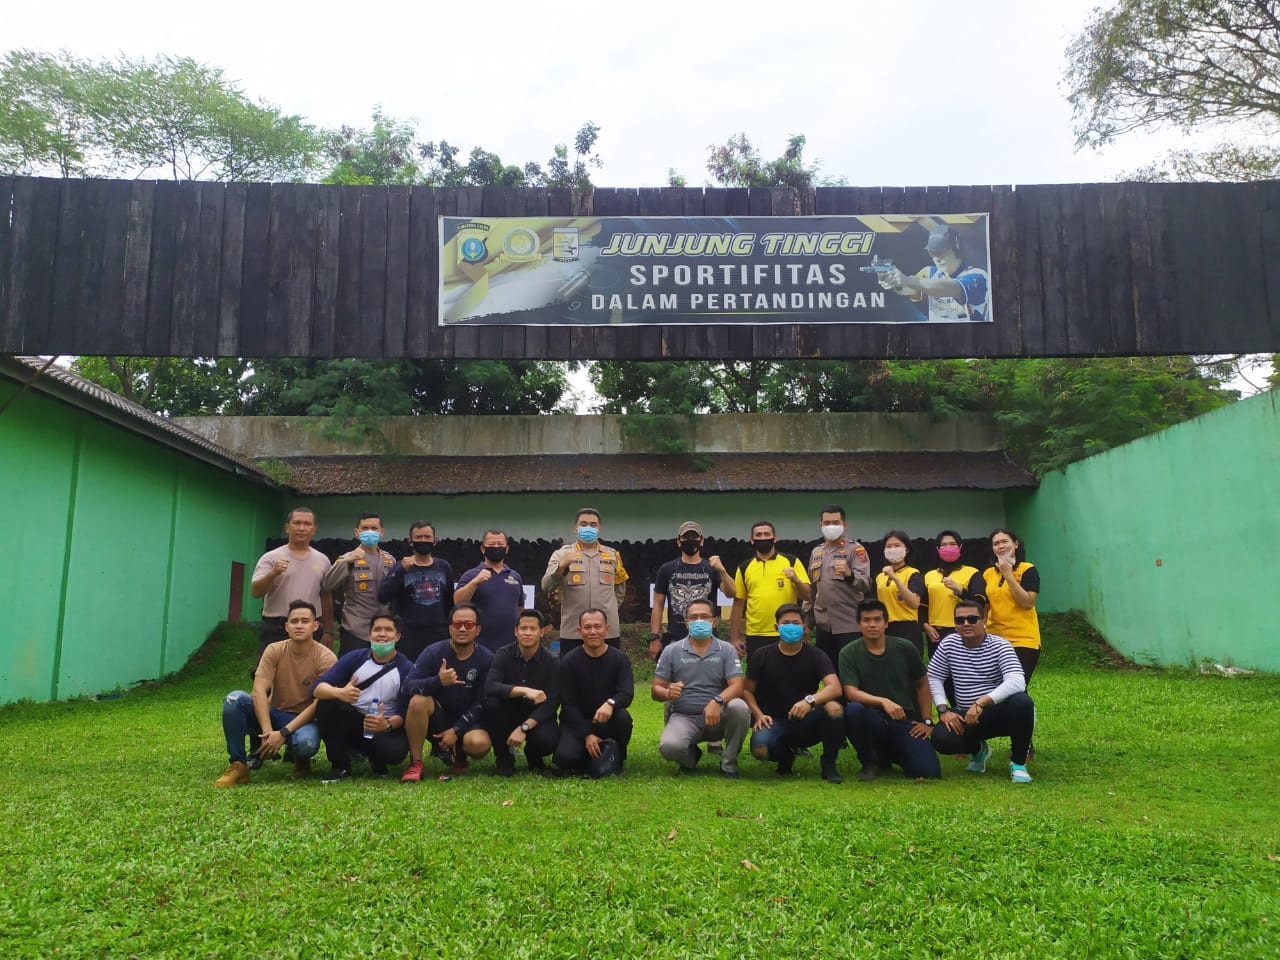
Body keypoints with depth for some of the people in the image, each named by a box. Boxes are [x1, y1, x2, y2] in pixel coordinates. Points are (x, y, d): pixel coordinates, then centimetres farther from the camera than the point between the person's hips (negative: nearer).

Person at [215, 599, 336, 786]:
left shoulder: (326, 658, -16)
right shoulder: (274, 650, -8)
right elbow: (259, 691, -16)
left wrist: (283, 733, -26)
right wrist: (267, 731, -29)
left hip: (305, 720, -3)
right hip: (274, 714, 3)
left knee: (306, 744, -38)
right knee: (234, 699, -24)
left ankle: (300, 760, 3)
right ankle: (238, 765, -14)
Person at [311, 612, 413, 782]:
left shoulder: (406, 668, -6)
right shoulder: (355, 658, -2)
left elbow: (405, 712, -11)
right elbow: (317, 688, -13)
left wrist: (387, 725, -34)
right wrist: (339, 693, -36)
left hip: (387, 727, -2)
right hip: (352, 722, 2)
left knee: (394, 752, -34)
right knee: (326, 702, -26)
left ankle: (376, 759, 6)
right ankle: (340, 766, -9)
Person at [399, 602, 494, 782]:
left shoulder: (486, 659, -9)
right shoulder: (433, 652, -10)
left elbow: (481, 703, -9)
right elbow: (409, 687, -20)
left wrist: (456, 730, -17)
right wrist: (438, 681, -39)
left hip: (466, 720, 0)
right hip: (436, 717, 0)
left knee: (479, 744, -32)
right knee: (419, 699, -32)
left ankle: (456, 752, 8)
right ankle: (415, 763, -16)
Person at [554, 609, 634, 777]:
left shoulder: (619, 658, -5)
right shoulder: (569, 661, -7)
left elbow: (627, 693, -17)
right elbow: (568, 704, -10)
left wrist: (610, 703, -41)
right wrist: (587, 735, -20)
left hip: (607, 722, 1)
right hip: (577, 721, -1)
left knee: (623, 717, -33)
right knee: (565, 756, -29)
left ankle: (615, 757, -3)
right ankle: (593, 757, 6)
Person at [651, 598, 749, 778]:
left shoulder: (726, 650, 2)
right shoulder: (671, 651, 3)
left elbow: (737, 686, -10)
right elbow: (655, 690, 3)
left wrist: (717, 701, -31)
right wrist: (668, 693, -23)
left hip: (717, 717, 0)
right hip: (683, 717, 0)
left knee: (739, 707, -32)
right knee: (669, 747, -32)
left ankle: (729, 763, -6)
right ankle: (691, 755, 9)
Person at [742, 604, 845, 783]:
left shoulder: (816, 656, -4)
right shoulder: (762, 656, 0)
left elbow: (835, 687, -20)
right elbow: (747, 690, 5)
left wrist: (810, 700, -39)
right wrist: (758, 714, -14)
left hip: (807, 723, 0)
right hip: (775, 721, 0)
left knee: (834, 707, -32)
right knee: (760, 749, -33)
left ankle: (828, 764, -8)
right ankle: (785, 757, 6)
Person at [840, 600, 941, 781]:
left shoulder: (905, 648, -2)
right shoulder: (849, 653, -8)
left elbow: (922, 684, 11)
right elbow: (851, 693, -18)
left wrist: (927, 721, 5)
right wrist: (883, 701, -34)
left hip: (905, 720, 2)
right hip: (872, 720, -1)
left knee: (928, 771, -18)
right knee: (853, 710, -36)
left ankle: (892, 754, 18)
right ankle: (870, 761, -6)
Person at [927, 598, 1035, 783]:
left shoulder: (1000, 645, -13)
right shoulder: (949, 644, -1)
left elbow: (1017, 682, -28)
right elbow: (933, 678, 4)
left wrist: (981, 702, -39)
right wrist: (944, 710, -11)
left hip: (999, 713, -3)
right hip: (965, 717, 3)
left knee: (1022, 702, -36)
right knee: (940, 738, -26)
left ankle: (1018, 763, -9)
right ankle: (977, 750, 15)